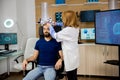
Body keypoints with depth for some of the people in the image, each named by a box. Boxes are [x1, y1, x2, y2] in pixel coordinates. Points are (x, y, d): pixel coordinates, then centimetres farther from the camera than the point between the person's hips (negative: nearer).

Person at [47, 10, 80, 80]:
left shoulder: (67, 30, -23)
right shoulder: (76, 28, 6)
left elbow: (55, 36, -13)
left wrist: (50, 26, 1)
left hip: (70, 57, -9)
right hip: (74, 56, 9)